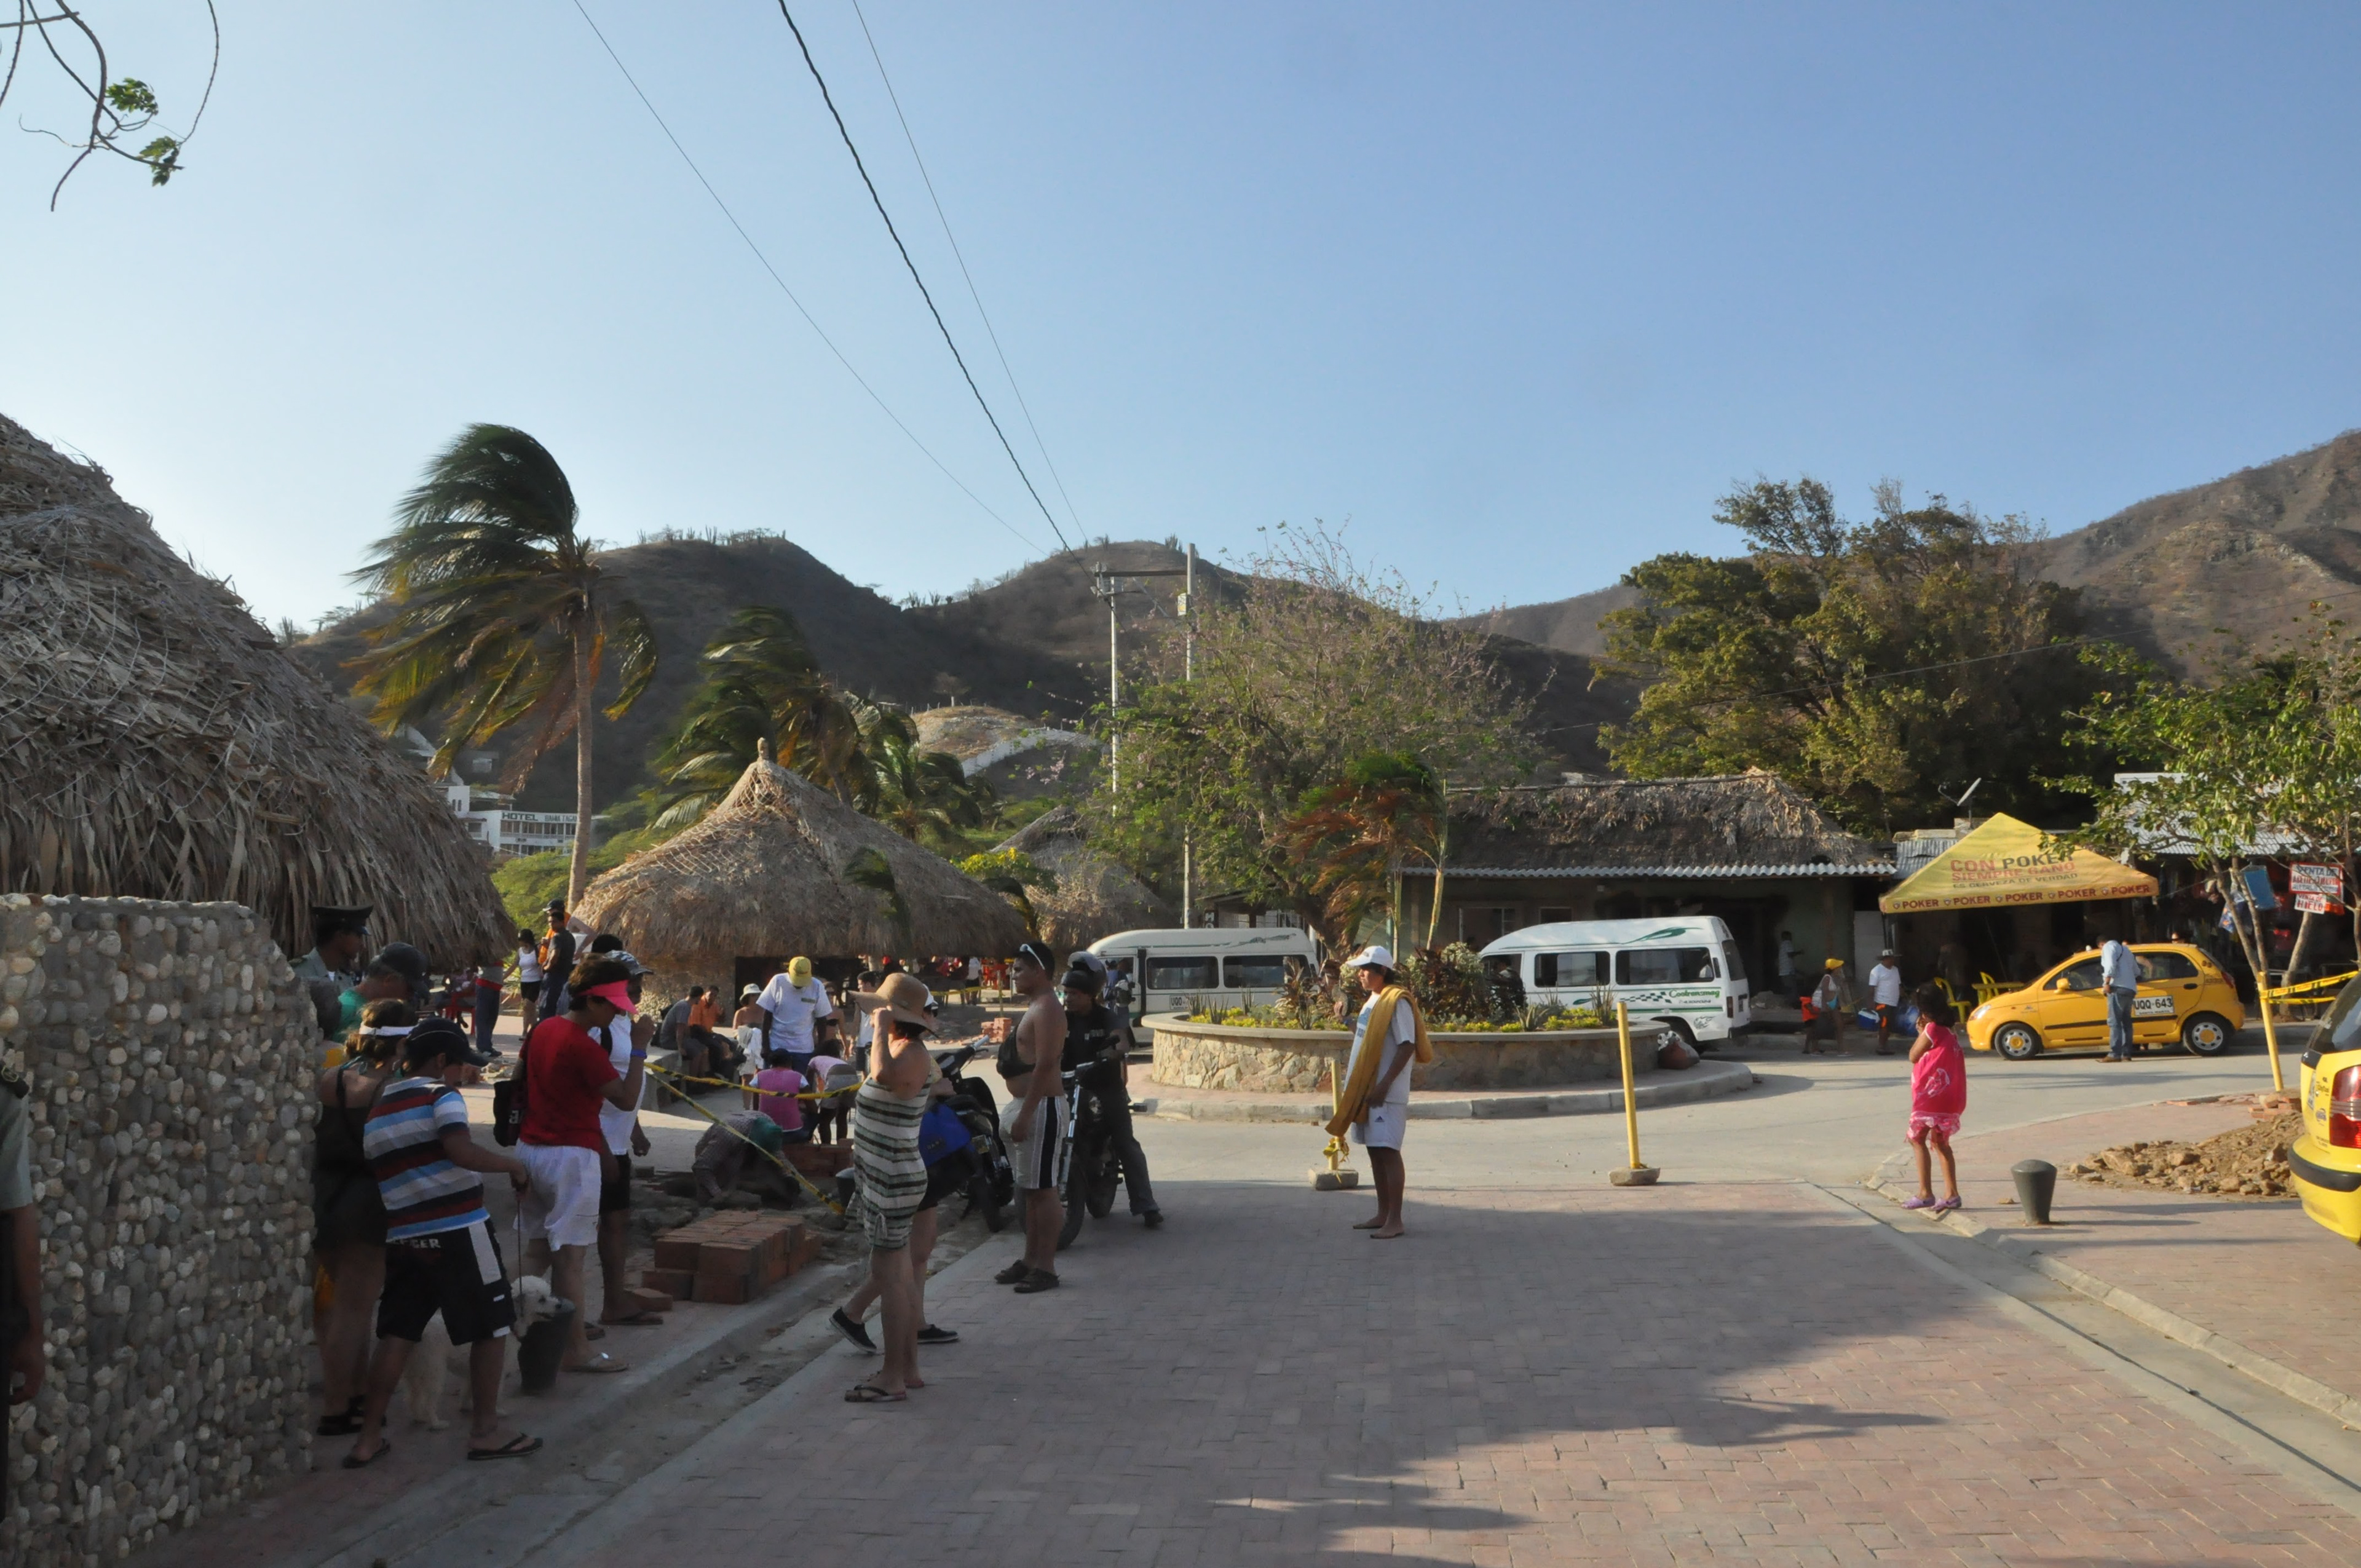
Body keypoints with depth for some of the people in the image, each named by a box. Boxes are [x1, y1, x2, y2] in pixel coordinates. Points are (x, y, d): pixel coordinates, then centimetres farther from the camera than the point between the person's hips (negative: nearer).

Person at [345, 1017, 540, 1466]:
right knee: (491, 1328, 5)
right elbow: (462, 1151, -23)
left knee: (396, 1335, 13)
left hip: (402, 1237, 7)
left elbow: (384, 1175, 16)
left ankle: (368, 1438, 13)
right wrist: (513, 1165, -11)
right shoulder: (440, 1095, -7)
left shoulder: (376, 1111, 16)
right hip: (458, 1232, -7)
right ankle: (485, 1432, 10)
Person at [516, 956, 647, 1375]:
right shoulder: (583, 1047, -19)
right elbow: (626, 1099, -20)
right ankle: (576, 1350, 2)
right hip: (572, 1156, -9)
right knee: (570, 1255, -3)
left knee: (538, 1248, 18)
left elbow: (517, 1078, 18)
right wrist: (639, 1049, -18)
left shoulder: (542, 1030, 7)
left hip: (530, 1148, 9)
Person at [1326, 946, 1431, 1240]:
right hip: (1365, 1089, 9)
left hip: (1387, 1093, -9)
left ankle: (1395, 1220, -3)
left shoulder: (1397, 1002, -13)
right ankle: (1383, 1214, 21)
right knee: (1375, 1151, 13)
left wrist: (1385, 1084, -23)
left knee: (1388, 1151, -7)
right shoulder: (1374, 1000, 15)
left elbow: (1407, 1046, -19)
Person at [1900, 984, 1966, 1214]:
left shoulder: (1932, 1029, -14)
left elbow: (1914, 1056, -6)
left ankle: (1926, 1194, -5)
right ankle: (1951, 1194, 13)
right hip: (1947, 1097, 9)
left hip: (1931, 1094, -9)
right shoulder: (1948, 1031, 12)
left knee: (1918, 1139, 0)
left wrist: (1921, 1031, -1)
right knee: (1941, 1143, 15)